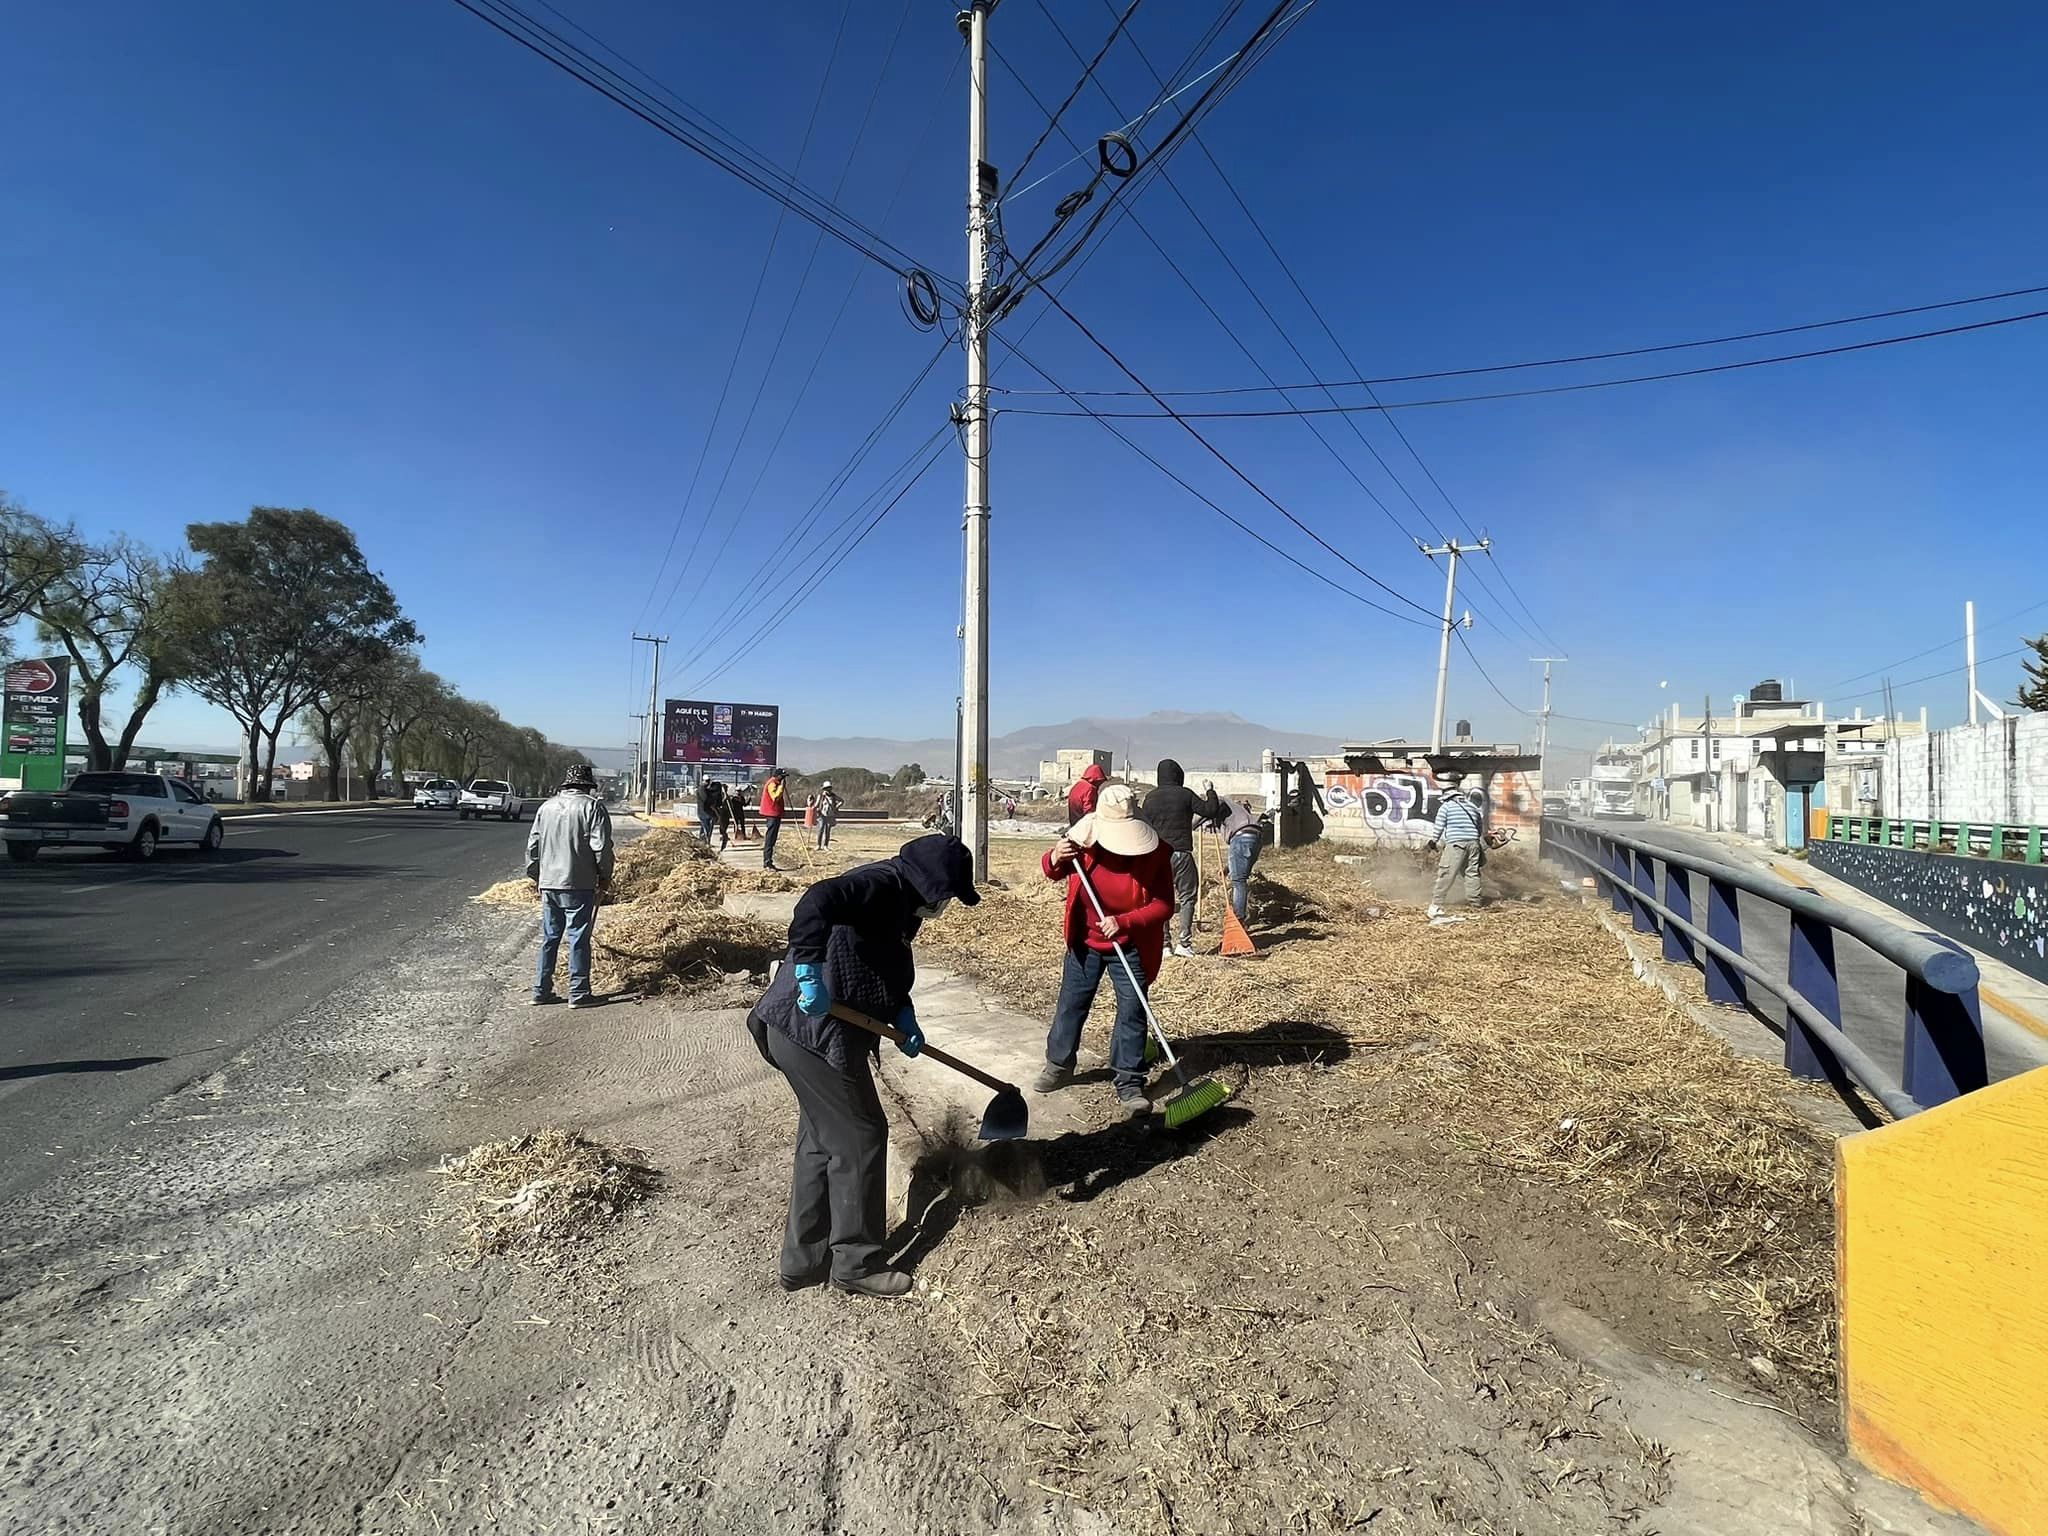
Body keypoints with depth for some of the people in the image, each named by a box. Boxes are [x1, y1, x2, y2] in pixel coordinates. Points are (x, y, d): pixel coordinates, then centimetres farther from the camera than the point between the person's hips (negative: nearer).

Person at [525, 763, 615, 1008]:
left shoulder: (546, 807, 11)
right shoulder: (592, 807, -6)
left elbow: (533, 844, 15)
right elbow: (601, 846, -11)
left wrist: (536, 875, 25)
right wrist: (605, 875, 1)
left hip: (548, 883, 6)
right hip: (579, 885, -6)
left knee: (549, 937, 14)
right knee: (579, 938, -1)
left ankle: (541, 990, 19)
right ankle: (579, 993, 2)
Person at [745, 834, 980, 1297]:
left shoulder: (902, 907, 15)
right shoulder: (882, 884, -16)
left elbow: (888, 975, 21)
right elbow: (818, 901, -33)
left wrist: (904, 1019, 6)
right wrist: (809, 970, -35)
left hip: (803, 1033, 10)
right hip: (813, 1031, -10)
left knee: (822, 1141, 19)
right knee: (860, 1138, 2)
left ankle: (805, 1259, 31)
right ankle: (857, 1263, 17)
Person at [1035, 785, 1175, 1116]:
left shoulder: (1155, 851, -21)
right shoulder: (1084, 841, -14)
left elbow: (1164, 905, -19)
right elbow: (1052, 873, 0)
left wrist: (1123, 922, -32)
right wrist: (1056, 858, -25)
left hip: (1130, 946, -2)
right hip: (1085, 942, 2)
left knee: (1132, 1012, 2)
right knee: (1071, 1004, 13)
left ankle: (1129, 1085, 14)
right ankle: (1058, 1066, 32)